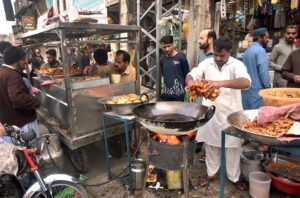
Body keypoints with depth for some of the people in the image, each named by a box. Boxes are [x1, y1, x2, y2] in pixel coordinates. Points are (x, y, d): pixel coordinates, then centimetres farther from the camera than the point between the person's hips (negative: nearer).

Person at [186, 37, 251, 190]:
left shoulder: (236, 65, -12)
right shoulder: (207, 63, -1)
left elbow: (246, 82, -31)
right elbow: (191, 75, -5)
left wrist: (221, 83, -47)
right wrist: (191, 82, -31)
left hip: (230, 113, -2)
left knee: (232, 147, 12)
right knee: (211, 145, 16)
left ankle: (234, 177, 33)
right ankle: (211, 173, 36)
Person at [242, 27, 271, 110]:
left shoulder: (247, 50, 14)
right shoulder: (260, 50, -12)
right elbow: (263, 71, -17)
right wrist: (268, 87, -7)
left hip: (246, 89, 8)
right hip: (257, 89, -8)